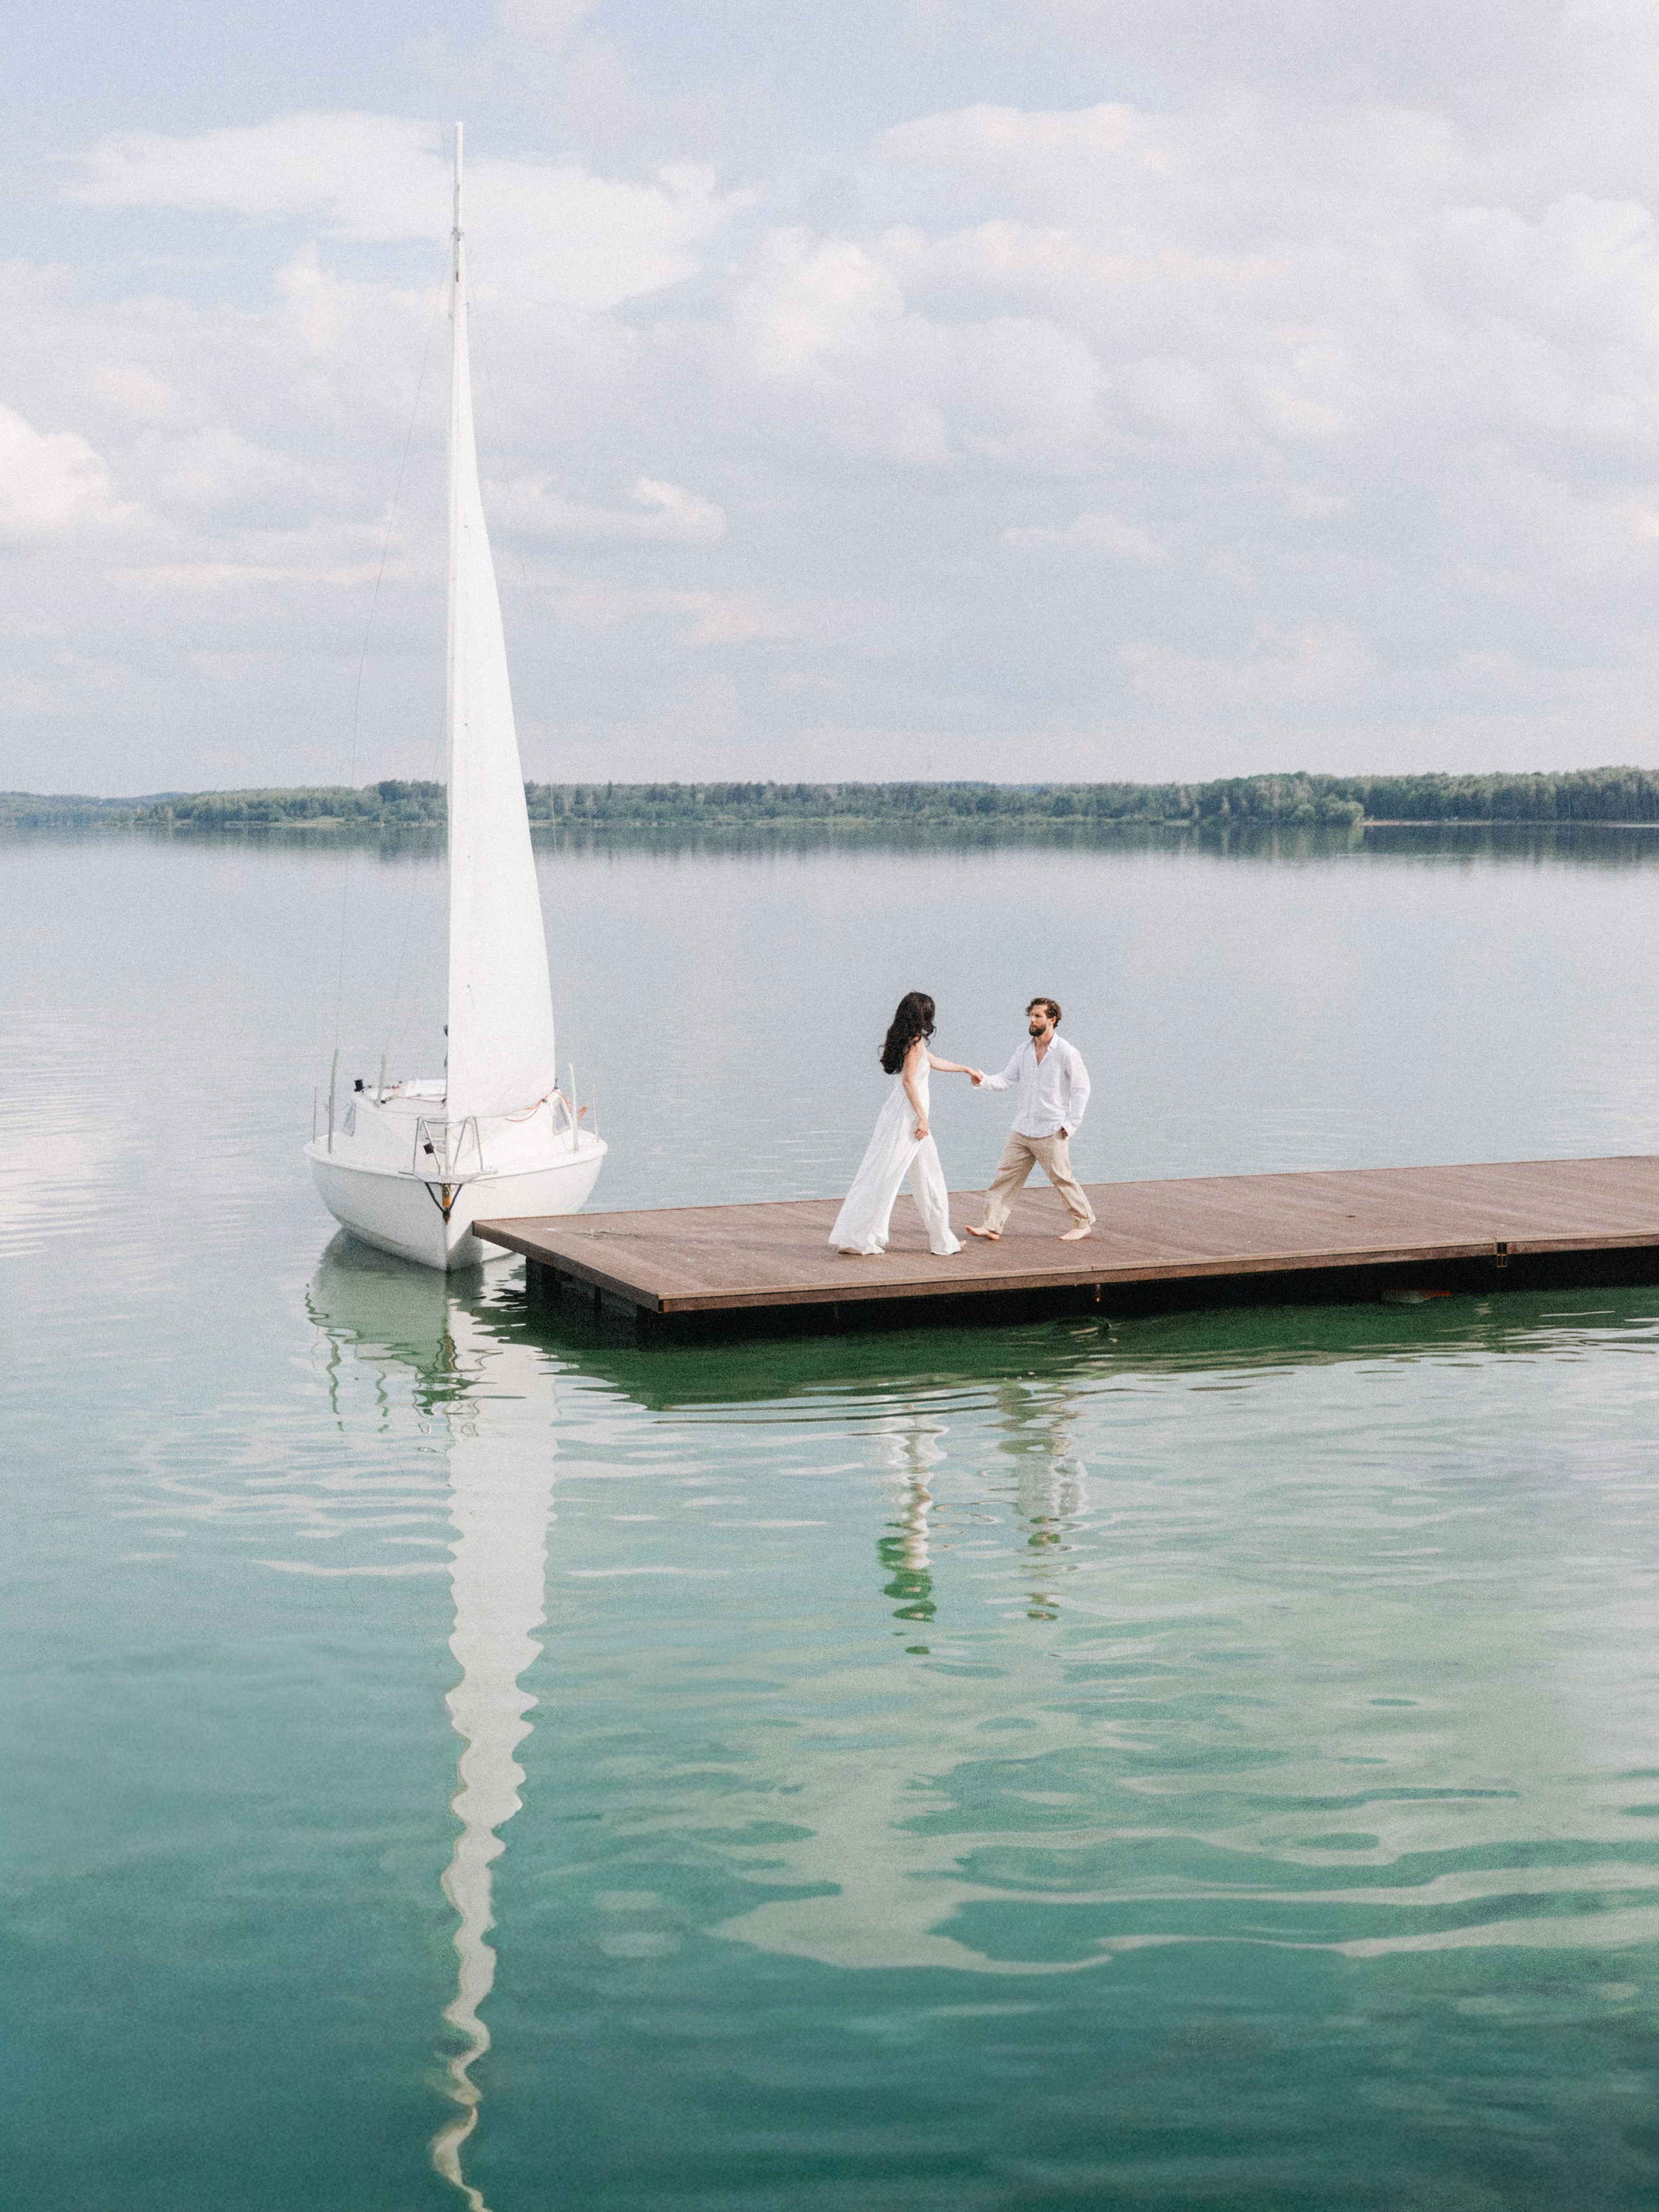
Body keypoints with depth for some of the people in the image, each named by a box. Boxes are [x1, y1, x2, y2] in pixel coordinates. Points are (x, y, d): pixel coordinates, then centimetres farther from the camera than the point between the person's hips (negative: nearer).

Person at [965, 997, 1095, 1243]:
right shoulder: (1024, 1050, 8)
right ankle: (992, 1225, 1)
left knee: (1062, 1179, 1)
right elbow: (1007, 1079, 6)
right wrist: (984, 1081, -14)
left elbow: (1081, 1088, -7)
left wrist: (1070, 1123, -11)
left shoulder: (1067, 1053, -10)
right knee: (1005, 1176, 0)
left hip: (1052, 1132, -6)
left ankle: (1083, 1222, 19)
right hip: (1022, 1130, 6)